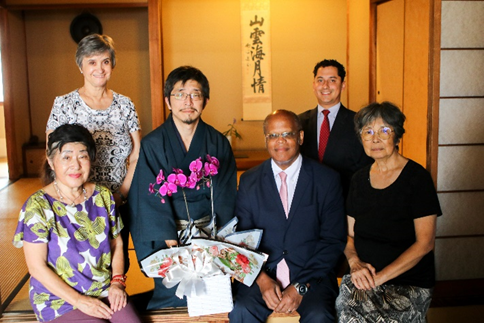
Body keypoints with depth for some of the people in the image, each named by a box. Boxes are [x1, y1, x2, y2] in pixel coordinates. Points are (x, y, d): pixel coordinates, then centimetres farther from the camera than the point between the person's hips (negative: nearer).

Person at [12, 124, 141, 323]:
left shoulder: (103, 196, 3)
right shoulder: (38, 206, -10)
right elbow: (37, 267, -10)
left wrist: (117, 282, -4)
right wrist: (79, 301, -14)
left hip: (105, 292, 3)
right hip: (59, 299, -3)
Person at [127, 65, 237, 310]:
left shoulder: (218, 143, 6)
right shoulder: (152, 144, -1)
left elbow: (225, 196, 2)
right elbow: (153, 201, -7)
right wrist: (172, 244, -19)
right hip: (167, 233, -2)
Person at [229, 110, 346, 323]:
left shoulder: (327, 180, 2)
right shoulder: (249, 181, 8)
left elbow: (333, 241, 0)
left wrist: (301, 286, -10)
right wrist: (262, 279, -10)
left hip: (312, 276, -1)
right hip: (262, 275, 1)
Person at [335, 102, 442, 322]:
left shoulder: (417, 177, -5)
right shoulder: (359, 179, 10)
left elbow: (425, 243, -10)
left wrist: (379, 276, -15)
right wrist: (355, 261, -7)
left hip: (409, 283, -3)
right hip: (362, 277, 3)